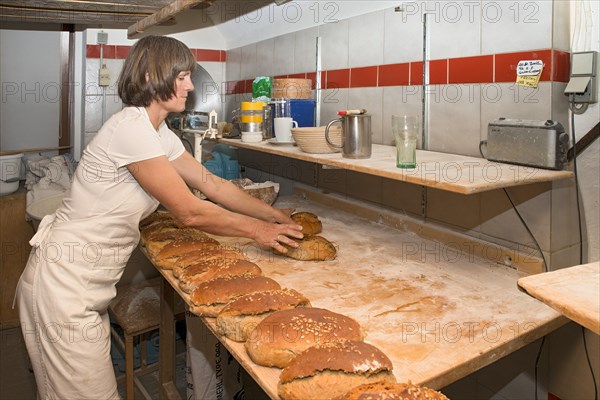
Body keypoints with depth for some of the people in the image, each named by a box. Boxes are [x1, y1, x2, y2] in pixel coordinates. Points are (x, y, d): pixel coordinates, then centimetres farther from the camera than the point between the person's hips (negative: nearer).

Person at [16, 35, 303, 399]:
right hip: (65, 282, -9)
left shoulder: (160, 134, 8)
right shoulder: (131, 127, -22)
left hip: (92, 281, 9)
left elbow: (212, 184, 10)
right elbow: (189, 211, -20)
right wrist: (258, 230, -10)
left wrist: (275, 214, 6)